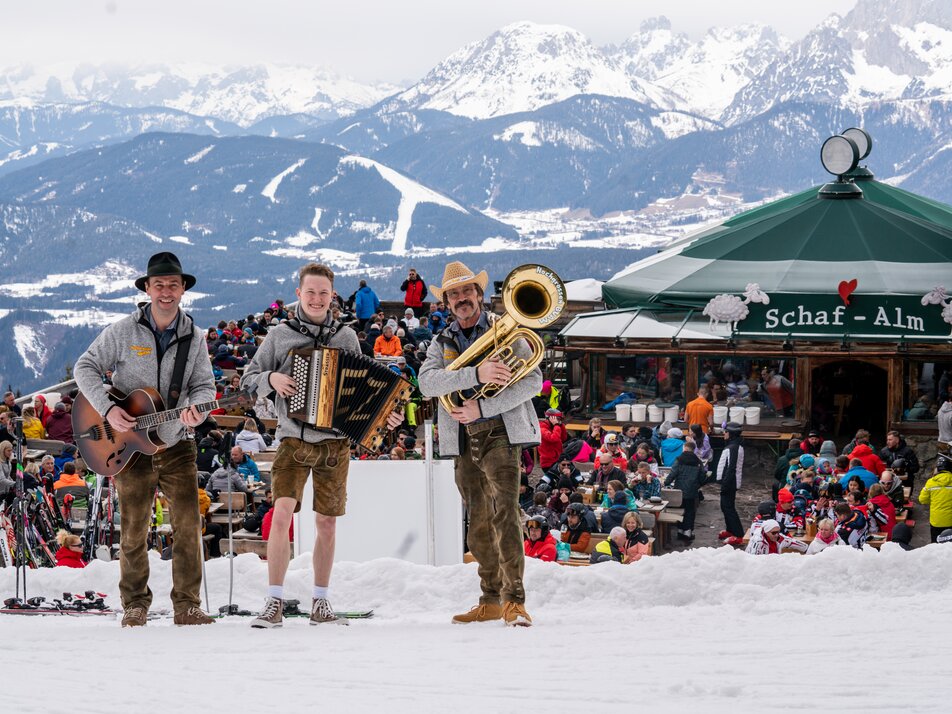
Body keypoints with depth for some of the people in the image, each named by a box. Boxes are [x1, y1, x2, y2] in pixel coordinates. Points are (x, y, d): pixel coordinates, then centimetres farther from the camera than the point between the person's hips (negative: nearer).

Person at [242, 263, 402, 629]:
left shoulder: (347, 337, 8)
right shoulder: (280, 335, 3)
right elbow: (248, 378, 7)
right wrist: (271, 379, -13)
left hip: (335, 443, 2)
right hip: (294, 440, -2)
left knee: (326, 523, 9)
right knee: (281, 513, -16)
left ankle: (321, 600, 21)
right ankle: (275, 603, -13)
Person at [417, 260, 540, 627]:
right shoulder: (441, 343, 12)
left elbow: (532, 380, -8)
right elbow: (428, 382, -8)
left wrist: (482, 408, -15)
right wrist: (475, 374, -23)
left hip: (500, 433, -5)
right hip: (463, 441, 5)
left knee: (504, 513, -17)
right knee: (478, 524, 9)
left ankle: (515, 601, -21)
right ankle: (491, 600, 17)